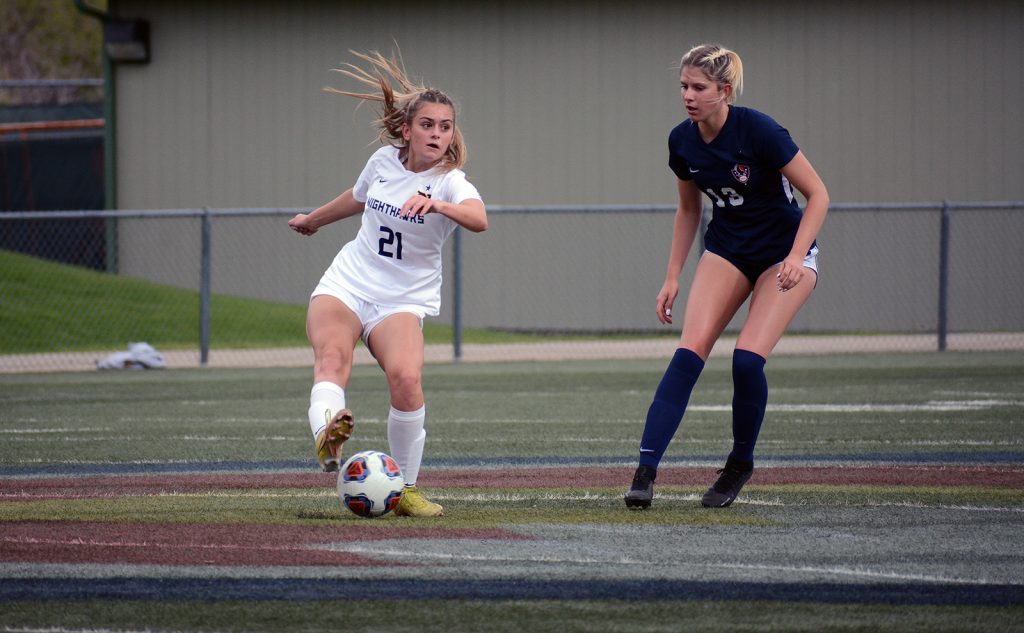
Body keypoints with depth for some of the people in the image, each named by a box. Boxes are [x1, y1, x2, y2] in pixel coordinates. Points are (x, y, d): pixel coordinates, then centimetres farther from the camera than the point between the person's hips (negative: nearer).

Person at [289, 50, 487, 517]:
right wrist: (314, 219, 46)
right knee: (333, 356, -29)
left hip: (403, 300, -3)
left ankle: (405, 488, -13)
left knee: (406, 378, -28)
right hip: (347, 283, 3)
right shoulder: (385, 160, 4)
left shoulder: (450, 181, -11)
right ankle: (326, 435, -58)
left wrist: (439, 205, -56)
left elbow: (479, 219, -35)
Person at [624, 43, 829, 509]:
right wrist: (672, 278, 7)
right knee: (689, 352, -15)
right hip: (727, 251, 5)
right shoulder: (682, 141, -6)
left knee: (748, 358, -20)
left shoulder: (758, 131, -24)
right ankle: (645, 471, -20)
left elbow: (817, 194, -17)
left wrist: (795, 258, -27)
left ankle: (741, 463, 4)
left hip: (785, 252, -5)